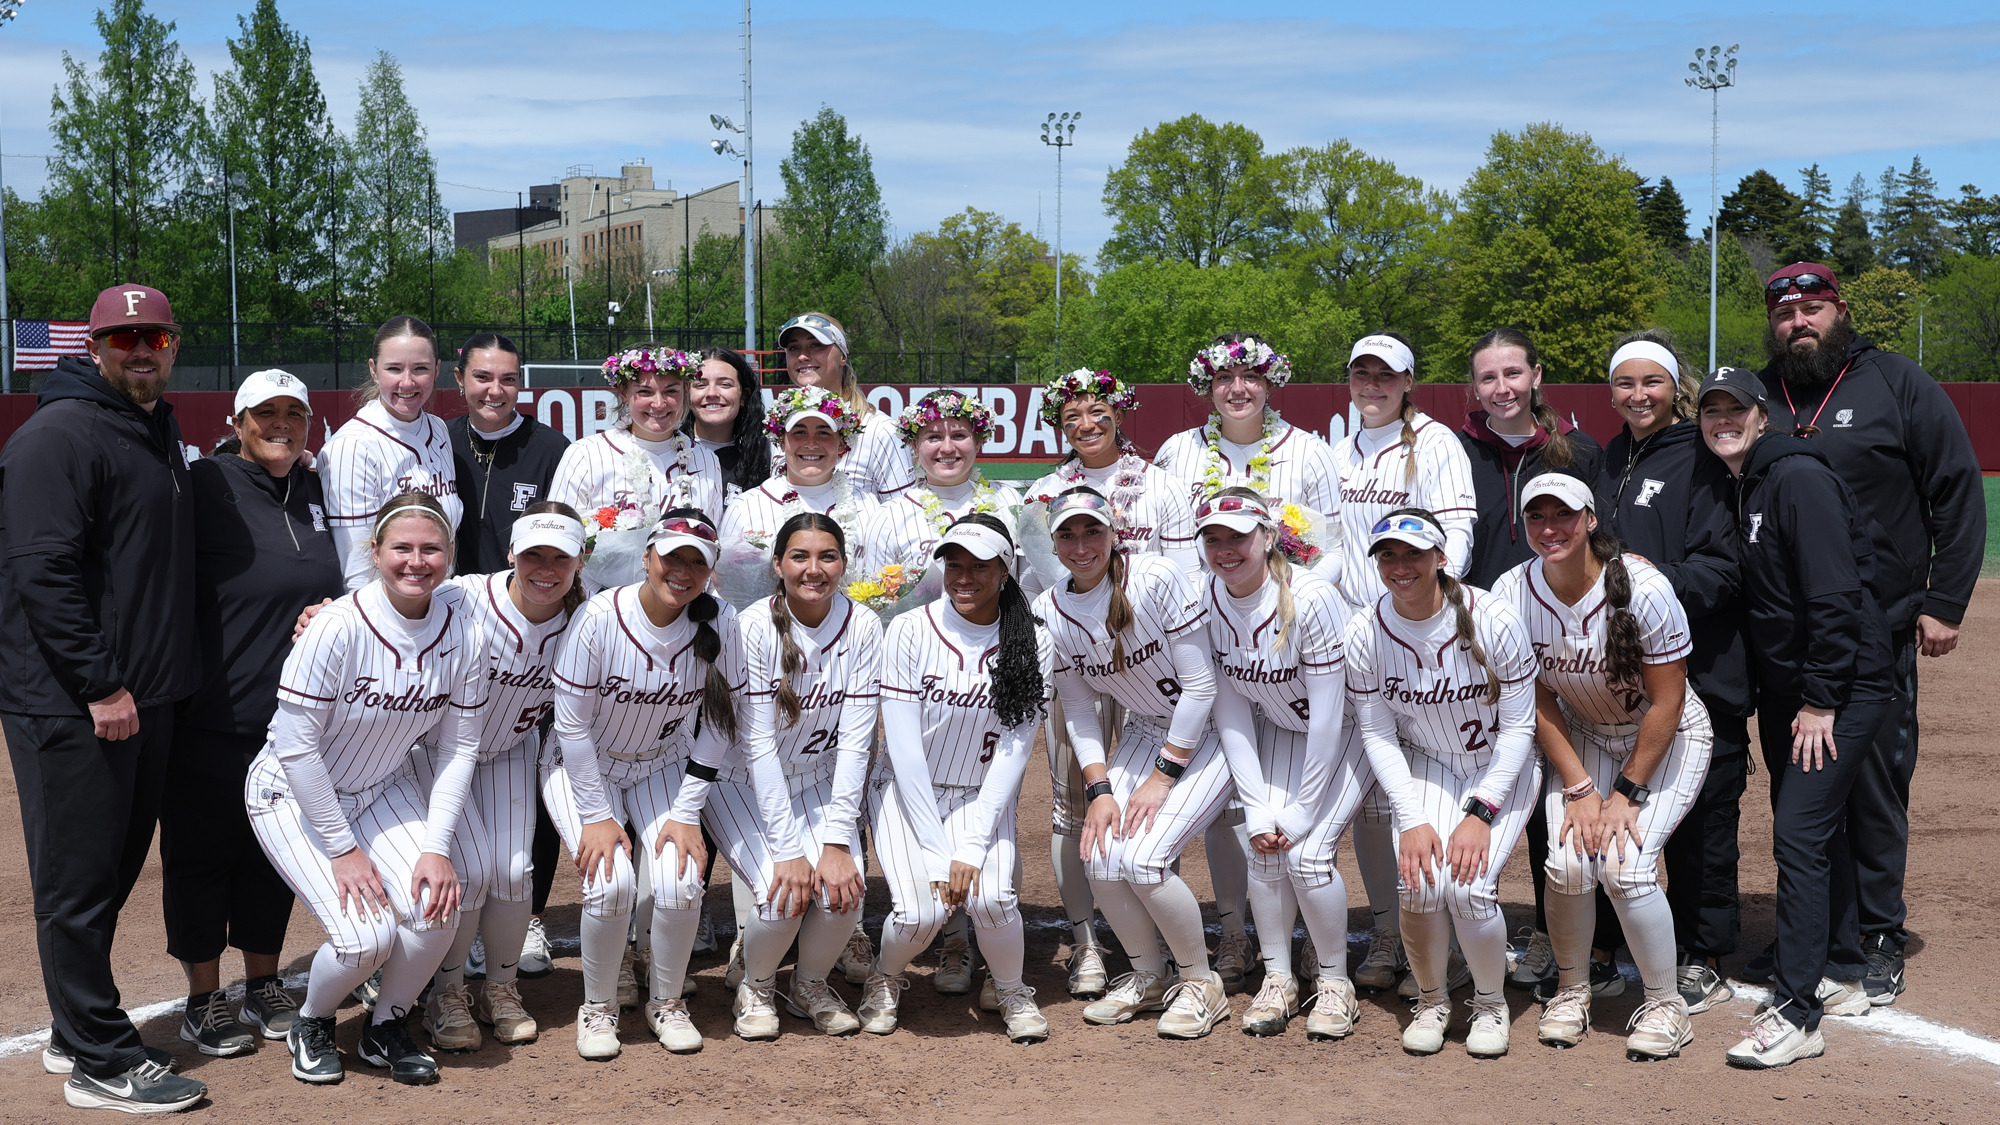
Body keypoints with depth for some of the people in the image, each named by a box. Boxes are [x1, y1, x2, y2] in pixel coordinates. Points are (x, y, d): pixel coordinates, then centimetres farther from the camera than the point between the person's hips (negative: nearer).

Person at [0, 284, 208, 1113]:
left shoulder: (161, 432, 16)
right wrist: (101, 686, -20)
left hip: (145, 700, 9)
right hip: (73, 709, -9)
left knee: (117, 869, 16)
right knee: (80, 881, 0)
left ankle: (78, 1033, 28)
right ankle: (100, 1062, 8)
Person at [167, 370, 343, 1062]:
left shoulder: (312, 493, 11)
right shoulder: (207, 486, -8)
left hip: (295, 714, 6)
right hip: (213, 718, -6)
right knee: (202, 853, 5)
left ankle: (264, 987, 28)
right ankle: (204, 1001, 17)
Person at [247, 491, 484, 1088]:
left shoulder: (462, 631, -12)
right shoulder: (337, 628, -26)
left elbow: (459, 746, -5)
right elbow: (296, 746, -22)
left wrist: (436, 847, -12)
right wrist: (342, 848, -18)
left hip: (384, 788, 4)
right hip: (295, 796, -4)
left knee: (436, 910, -18)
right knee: (367, 934, -20)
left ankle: (387, 1026, 12)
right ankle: (311, 1023, 14)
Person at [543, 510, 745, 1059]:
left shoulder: (720, 625, -17)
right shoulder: (599, 617, -24)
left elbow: (717, 725, -8)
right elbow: (572, 723, -17)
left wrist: (686, 813, -12)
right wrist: (596, 815, -18)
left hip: (665, 766, 2)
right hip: (585, 767, -2)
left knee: (679, 884, -20)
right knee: (612, 880, -24)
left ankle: (667, 1001, 8)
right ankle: (597, 1006, 2)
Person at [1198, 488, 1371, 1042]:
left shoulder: (1312, 598, -30)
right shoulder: (1208, 602, -13)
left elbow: (1328, 715, -25)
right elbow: (1230, 710, -8)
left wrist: (1303, 810, -20)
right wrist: (1256, 807, -13)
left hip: (1348, 730, -4)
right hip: (1277, 731, 5)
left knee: (1306, 852, -17)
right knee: (1266, 848, -13)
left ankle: (1334, 980, 3)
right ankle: (1277, 978, 6)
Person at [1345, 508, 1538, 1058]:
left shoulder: (1494, 620, -20)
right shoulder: (1365, 634, -12)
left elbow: (1517, 727, -13)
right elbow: (1378, 734, -5)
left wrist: (1480, 812, -20)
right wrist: (1411, 819, -17)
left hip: (1502, 770, -2)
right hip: (1426, 766, 2)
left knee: (1467, 885, -23)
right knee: (1419, 882, -23)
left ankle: (1490, 1002, 6)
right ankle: (1431, 998, 7)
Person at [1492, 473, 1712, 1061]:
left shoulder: (1643, 588, -26)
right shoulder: (1512, 594, -16)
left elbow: (1666, 703, -18)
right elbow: (1537, 701, -6)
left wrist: (1627, 792, -17)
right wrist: (1578, 787, -12)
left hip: (1667, 738, -3)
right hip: (1582, 738, 3)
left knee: (1625, 864, -20)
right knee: (1568, 861, -17)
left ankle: (1666, 1003, 1)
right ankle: (1571, 991, 8)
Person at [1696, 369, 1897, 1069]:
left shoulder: (1799, 478, -15)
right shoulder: (1734, 492, 11)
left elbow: (1835, 596, -20)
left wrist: (1821, 699, -20)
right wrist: (1787, 698, 11)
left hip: (1845, 686, -9)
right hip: (1783, 688, 9)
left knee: (1800, 832, -13)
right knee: (1815, 828, 16)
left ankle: (1796, 1014, -11)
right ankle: (1841, 978, 29)